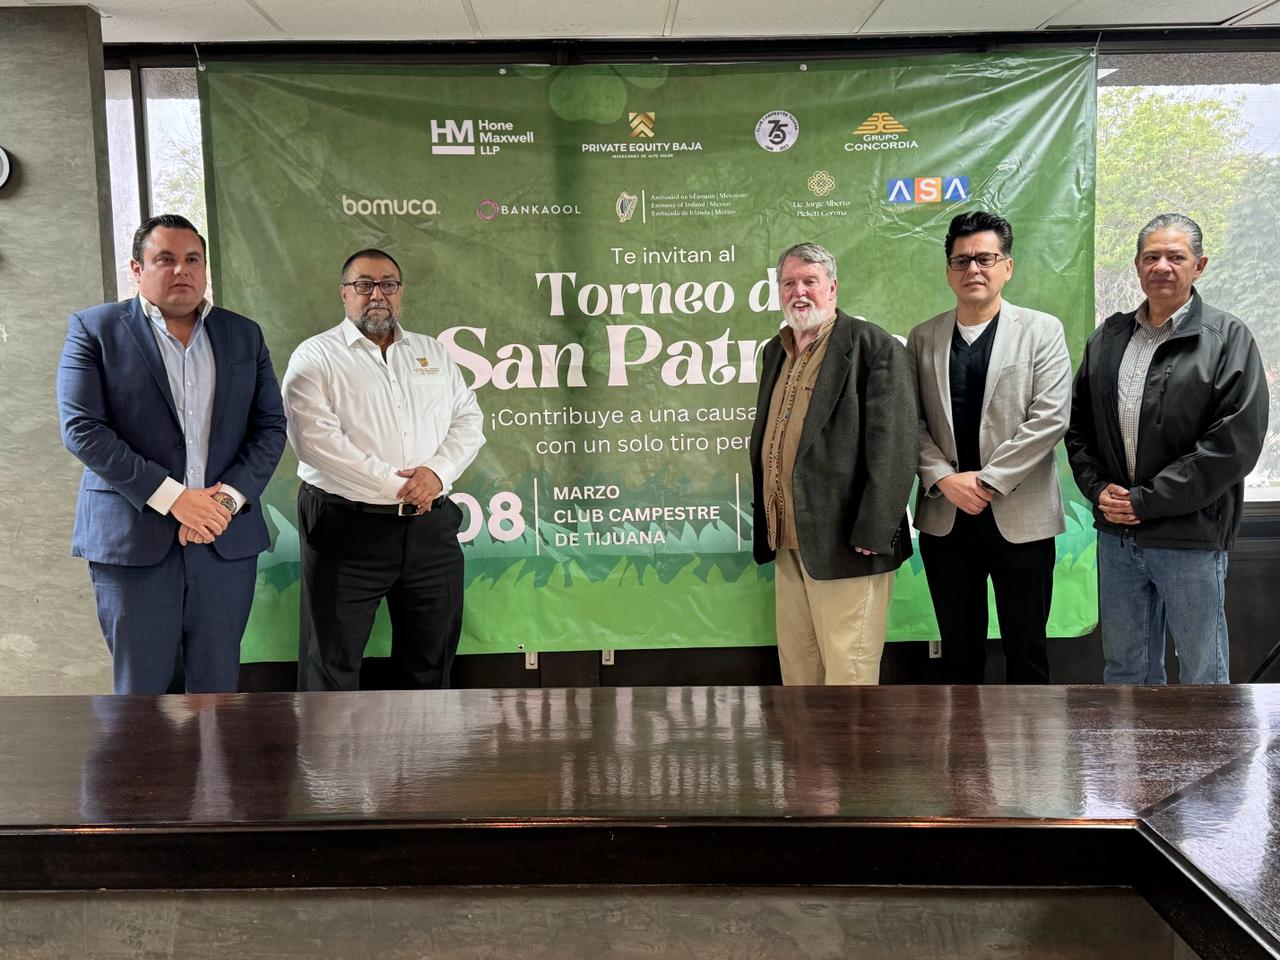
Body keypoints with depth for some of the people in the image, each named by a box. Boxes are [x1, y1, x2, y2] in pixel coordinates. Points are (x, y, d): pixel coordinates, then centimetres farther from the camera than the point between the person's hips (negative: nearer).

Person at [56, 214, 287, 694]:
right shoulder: (95, 329, 2)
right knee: (140, 686, 5)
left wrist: (230, 496, -9)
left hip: (227, 537, 3)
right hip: (133, 539, -2)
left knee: (218, 685, 9)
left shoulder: (243, 334, 12)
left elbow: (270, 426, 8)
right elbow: (82, 429, -8)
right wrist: (172, 497, -14)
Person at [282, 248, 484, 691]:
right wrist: (392, 482, -14)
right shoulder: (315, 356, 0)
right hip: (347, 528, -4)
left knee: (432, 658, 13)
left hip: (430, 526, 5)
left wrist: (437, 471, -9)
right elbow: (313, 438, -12)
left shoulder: (433, 352, 16)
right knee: (332, 663, 2)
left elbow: (469, 420, 10)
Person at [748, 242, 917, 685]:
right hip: (788, 542, 8)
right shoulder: (776, 351, 16)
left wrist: (871, 535, -18)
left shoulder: (874, 347, -8)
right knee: (796, 667, 15)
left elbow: (893, 446, -15)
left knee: (848, 669, -1)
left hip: (846, 545, -7)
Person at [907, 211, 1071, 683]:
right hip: (944, 515, 2)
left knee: (1025, 647, 8)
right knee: (959, 647, 12)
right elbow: (912, 422, 3)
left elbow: (1050, 418, -9)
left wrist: (987, 480, -14)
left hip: (1021, 516, -2)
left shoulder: (1042, 331, 0)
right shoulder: (922, 338, 8)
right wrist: (945, 478, -12)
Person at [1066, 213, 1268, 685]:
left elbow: (1236, 440, -12)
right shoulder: (1107, 337, 10)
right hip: (1116, 534, 4)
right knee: (1125, 668, 15)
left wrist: (1148, 500, -14)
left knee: (1202, 674, 8)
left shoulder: (1227, 338, -4)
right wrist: (1098, 487, -4)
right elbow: (1078, 424, 14)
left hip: (1191, 538, -4)